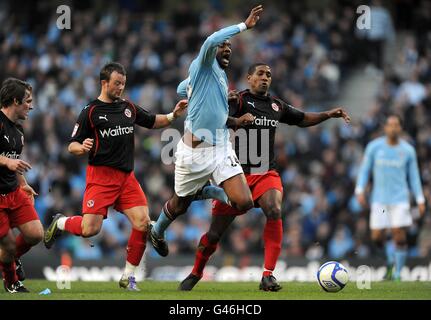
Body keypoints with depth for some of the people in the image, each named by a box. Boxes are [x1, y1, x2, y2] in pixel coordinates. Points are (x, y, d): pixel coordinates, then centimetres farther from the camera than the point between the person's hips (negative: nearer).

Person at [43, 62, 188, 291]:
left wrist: (173, 115, 8)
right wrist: (82, 147, -24)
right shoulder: (91, 111, -3)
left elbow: (153, 122, 26)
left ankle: (128, 276, 1)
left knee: (143, 222, -11)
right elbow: (72, 146, -2)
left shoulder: (129, 108, 12)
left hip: (126, 177, 5)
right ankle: (60, 223, 17)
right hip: (101, 176, -5)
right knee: (90, 229, -17)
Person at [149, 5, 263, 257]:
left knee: (244, 203, -14)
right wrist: (244, 26, -29)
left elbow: (181, 88, 31)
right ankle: (157, 232, 48)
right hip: (195, 150, -6)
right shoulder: (203, 67, -8)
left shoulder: (221, 76, 14)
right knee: (180, 204, 15)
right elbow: (211, 41, -32)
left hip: (221, 148, 6)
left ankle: (204, 192, 16)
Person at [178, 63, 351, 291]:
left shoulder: (276, 105, 14)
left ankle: (268, 276, -26)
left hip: (266, 174, 3)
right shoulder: (238, 100, -4)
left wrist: (328, 114, 18)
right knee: (215, 233, 2)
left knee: (274, 211, -28)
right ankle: (196, 274, 29)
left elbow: (302, 119, 30)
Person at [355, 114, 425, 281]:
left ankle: (397, 273, 0)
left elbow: (413, 176, 8)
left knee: (399, 234, -11)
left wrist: (420, 200, 3)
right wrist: (360, 191, -5)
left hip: (400, 198, -1)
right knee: (377, 237, -4)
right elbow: (365, 169, 6)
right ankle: (390, 260, 24)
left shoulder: (408, 150, 1)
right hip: (379, 198, 1)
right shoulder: (374, 146, 0)